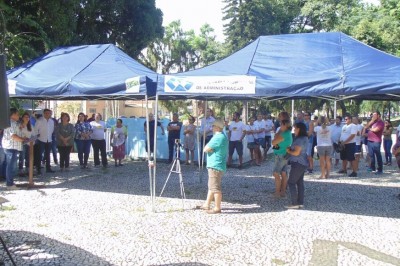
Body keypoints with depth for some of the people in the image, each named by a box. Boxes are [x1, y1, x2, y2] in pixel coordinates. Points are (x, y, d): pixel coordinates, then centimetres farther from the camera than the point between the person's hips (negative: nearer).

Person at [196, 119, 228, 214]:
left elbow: (206, 149, -18)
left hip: (215, 166, -11)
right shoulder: (223, 136, 14)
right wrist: (211, 149, 0)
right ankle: (207, 205, 26)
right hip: (214, 165, 11)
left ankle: (217, 208, 2)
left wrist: (208, 147, -1)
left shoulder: (218, 137, -19)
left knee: (215, 187, -4)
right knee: (211, 186, 16)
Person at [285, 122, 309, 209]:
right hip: (303, 163, 10)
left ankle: (295, 203, -5)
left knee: (291, 182, -5)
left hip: (298, 163, -10)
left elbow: (296, 152, -22)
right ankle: (300, 202, 13)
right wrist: (291, 148, 8)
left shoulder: (300, 139, -19)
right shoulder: (305, 138, 14)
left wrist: (288, 151, -5)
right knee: (300, 182, 11)